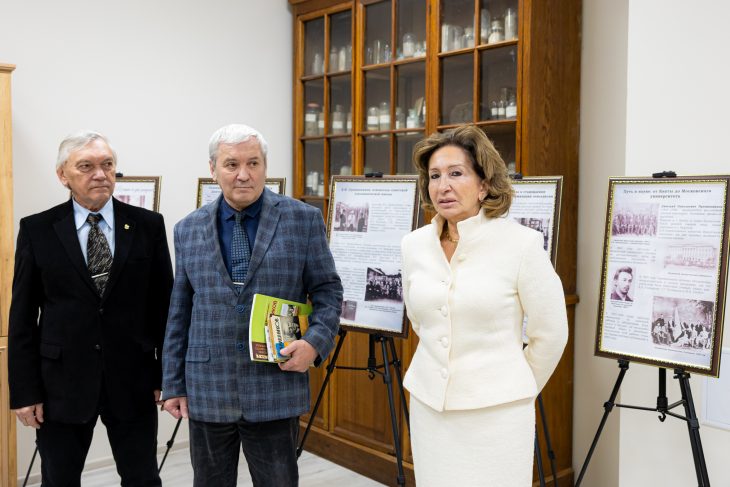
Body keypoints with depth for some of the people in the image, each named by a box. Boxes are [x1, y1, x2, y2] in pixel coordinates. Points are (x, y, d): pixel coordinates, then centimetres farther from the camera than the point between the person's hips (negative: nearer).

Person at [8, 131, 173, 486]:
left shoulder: (148, 225, 0)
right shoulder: (37, 230, -1)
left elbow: (164, 306, 3)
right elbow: (22, 317, 0)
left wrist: (166, 375, 1)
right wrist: (25, 390, -3)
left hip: (132, 381, 0)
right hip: (61, 383, 0)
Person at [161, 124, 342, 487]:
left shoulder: (303, 219, -2)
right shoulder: (188, 229, 6)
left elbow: (328, 290, 1)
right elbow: (179, 313, 9)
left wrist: (315, 341, -17)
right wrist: (173, 384, 8)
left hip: (276, 391, -2)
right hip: (207, 391, 3)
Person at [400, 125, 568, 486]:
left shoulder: (521, 244, -12)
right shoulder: (414, 244, 1)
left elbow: (551, 333, -4)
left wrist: (519, 389, 7)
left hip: (496, 412, -4)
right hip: (429, 406, 4)